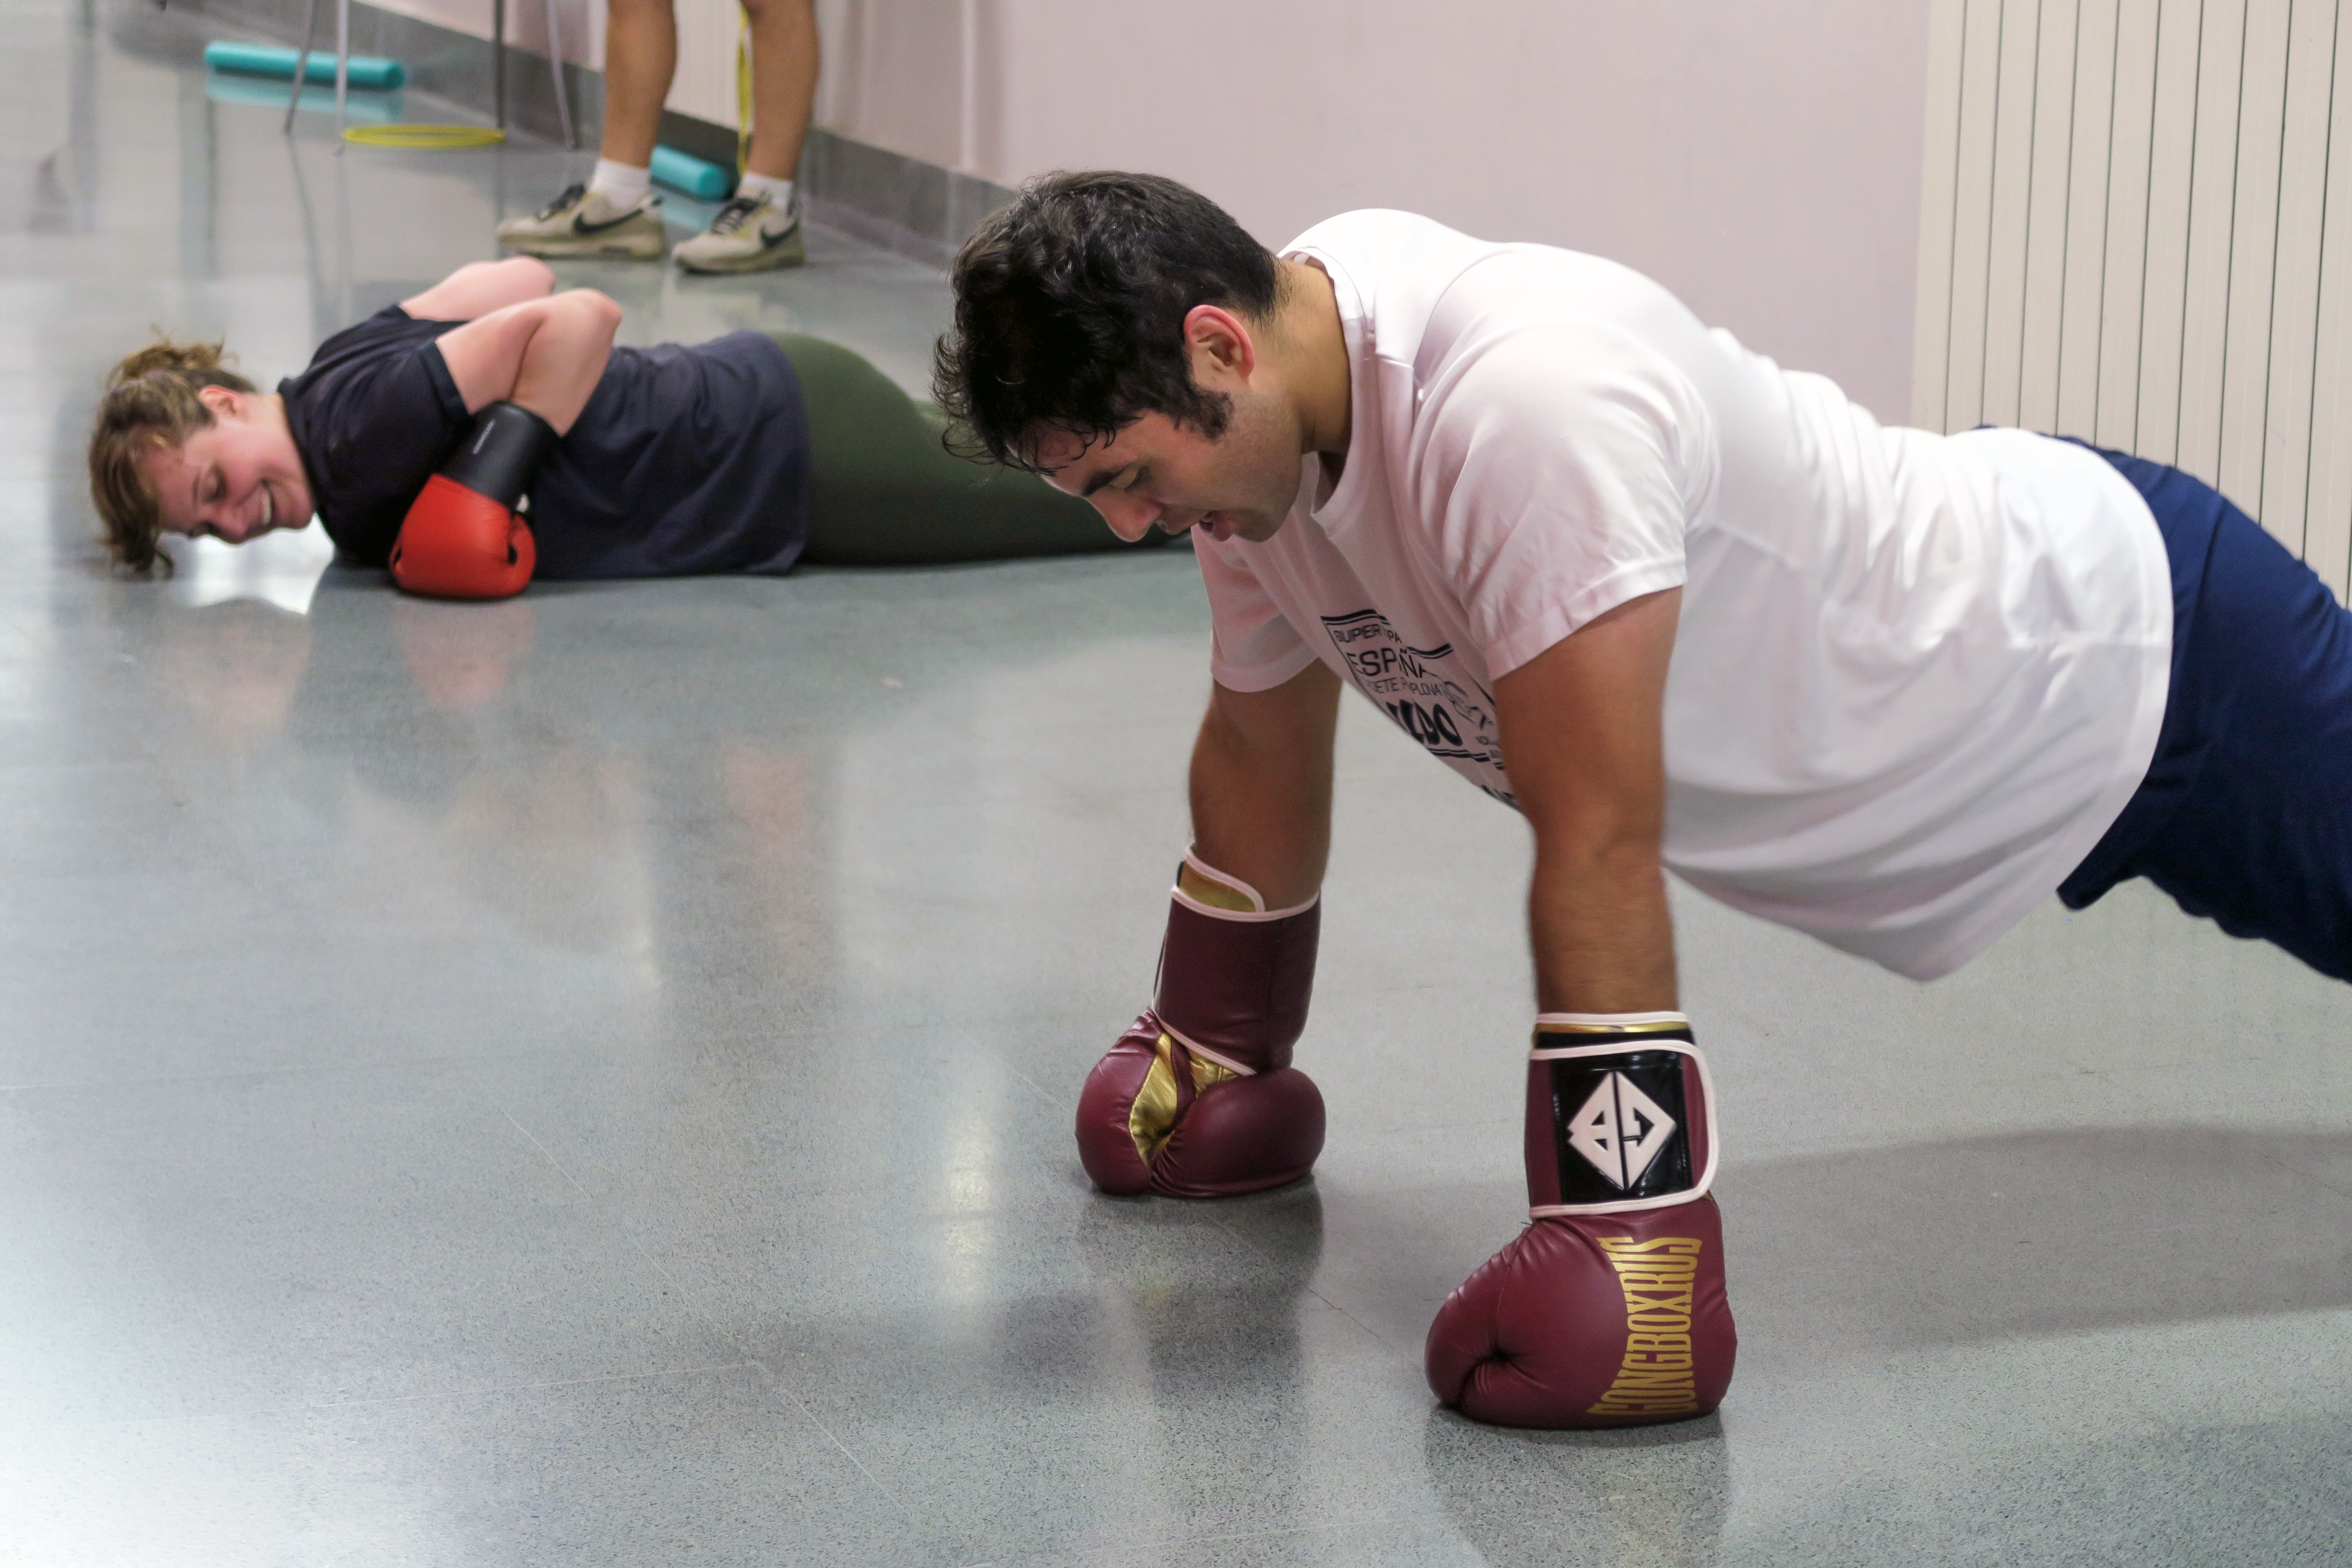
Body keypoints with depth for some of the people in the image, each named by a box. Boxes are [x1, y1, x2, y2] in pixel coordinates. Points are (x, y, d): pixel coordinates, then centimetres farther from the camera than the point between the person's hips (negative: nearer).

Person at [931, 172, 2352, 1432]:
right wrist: (1208, 1059, 12)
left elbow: (1601, 855, -41)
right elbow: (1261, 754, 2)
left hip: (2120, 638, -8)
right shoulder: (1250, 421, -14)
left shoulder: (1525, 409, -42)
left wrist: (1624, 1251, -38)